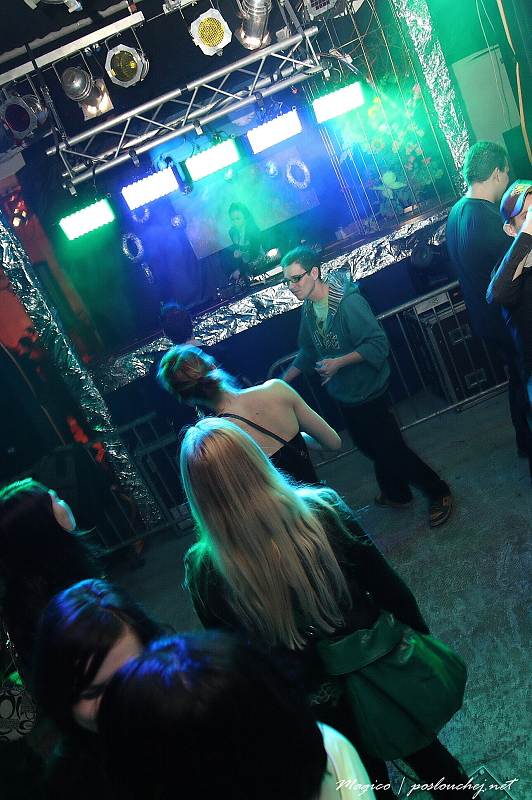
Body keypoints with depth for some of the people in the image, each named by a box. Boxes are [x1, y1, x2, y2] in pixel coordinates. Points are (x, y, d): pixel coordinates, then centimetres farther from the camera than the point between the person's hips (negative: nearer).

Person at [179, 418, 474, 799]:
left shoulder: (203, 571, -25)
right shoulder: (323, 510, -27)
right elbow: (391, 590, -15)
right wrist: (421, 637, 4)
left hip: (315, 702, 0)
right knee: (423, 751, 32)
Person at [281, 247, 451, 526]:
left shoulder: (348, 302, -23)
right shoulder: (308, 310, 3)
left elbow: (378, 343, -27)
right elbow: (306, 354, 15)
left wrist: (338, 362, -33)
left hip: (368, 393, -8)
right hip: (343, 396, 8)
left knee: (392, 449, -2)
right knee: (373, 450, 21)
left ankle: (438, 493, 19)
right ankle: (397, 495, 43)